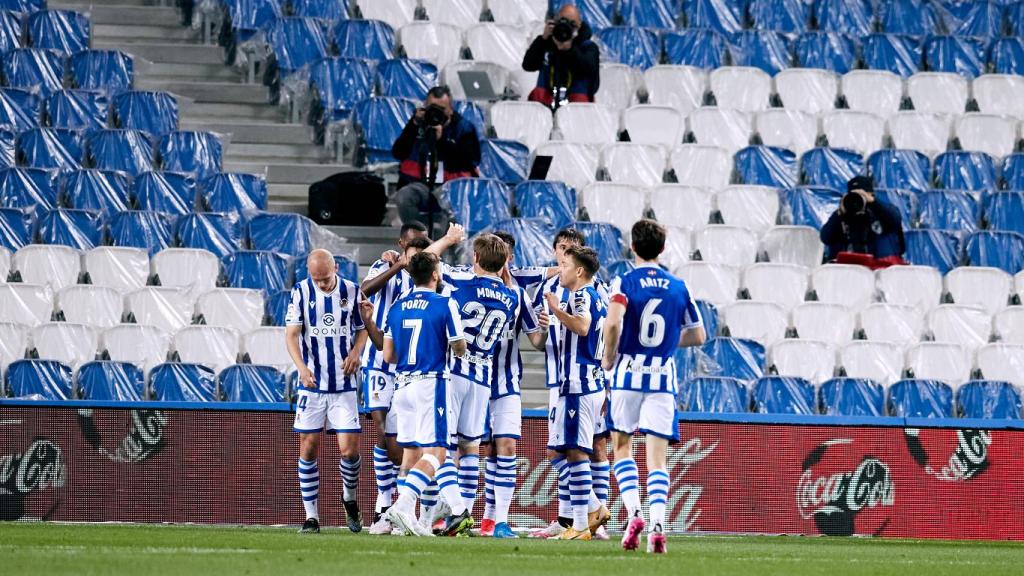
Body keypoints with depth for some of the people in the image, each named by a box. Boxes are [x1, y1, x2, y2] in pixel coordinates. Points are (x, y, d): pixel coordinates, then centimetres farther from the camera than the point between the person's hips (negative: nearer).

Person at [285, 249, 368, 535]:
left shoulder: (352, 291, 2)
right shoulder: (301, 292, -2)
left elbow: (363, 328, 14)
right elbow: (291, 335, -6)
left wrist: (356, 351, -8)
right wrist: (301, 367, -23)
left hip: (344, 385, 0)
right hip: (311, 383, 0)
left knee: (349, 449, -6)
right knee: (308, 449, -1)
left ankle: (350, 498, 22)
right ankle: (311, 515, 7)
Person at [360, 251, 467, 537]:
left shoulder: (396, 307, 7)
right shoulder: (445, 305, -7)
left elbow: (388, 355, 7)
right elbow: (460, 349, -2)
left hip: (402, 385, 6)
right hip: (431, 384, -6)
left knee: (411, 452, 13)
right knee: (434, 453, -8)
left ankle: (405, 514, 8)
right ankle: (403, 505, -25)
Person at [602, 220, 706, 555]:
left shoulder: (624, 283, -4)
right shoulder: (679, 287, 6)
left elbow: (613, 322, -20)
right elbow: (697, 336, 11)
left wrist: (609, 356, -4)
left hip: (628, 373, -2)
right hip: (663, 376, 2)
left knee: (622, 448, 14)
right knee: (657, 457, 1)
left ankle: (634, 513, -5)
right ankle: (657, 524, -16)